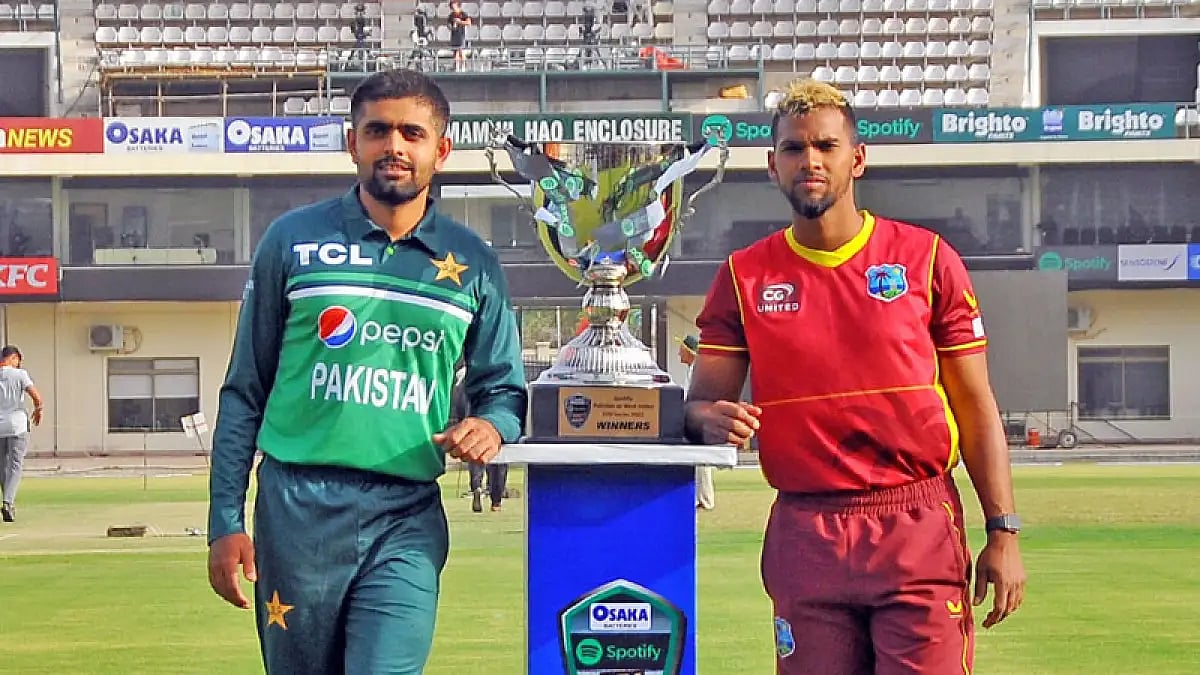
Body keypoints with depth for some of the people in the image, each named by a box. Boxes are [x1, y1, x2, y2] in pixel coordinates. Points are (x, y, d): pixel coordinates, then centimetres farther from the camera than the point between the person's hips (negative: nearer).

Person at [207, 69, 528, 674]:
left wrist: (491, 426, -8)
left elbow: (503, 386, 17)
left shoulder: (471, 263, 10)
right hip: (297, 508, 0)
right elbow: (245, 391, 7)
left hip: (408, 518, 0)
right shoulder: (293, 240, 6)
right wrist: (225, 521, 0)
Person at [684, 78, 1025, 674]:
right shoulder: (744, 277, 8)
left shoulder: (926, 260, 4)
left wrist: (1003, 532, -1)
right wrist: (712, 419, -18)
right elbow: (702, 403, 7)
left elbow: (976, 407, 5)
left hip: (919, 531, -1)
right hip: (803, 532, 1)